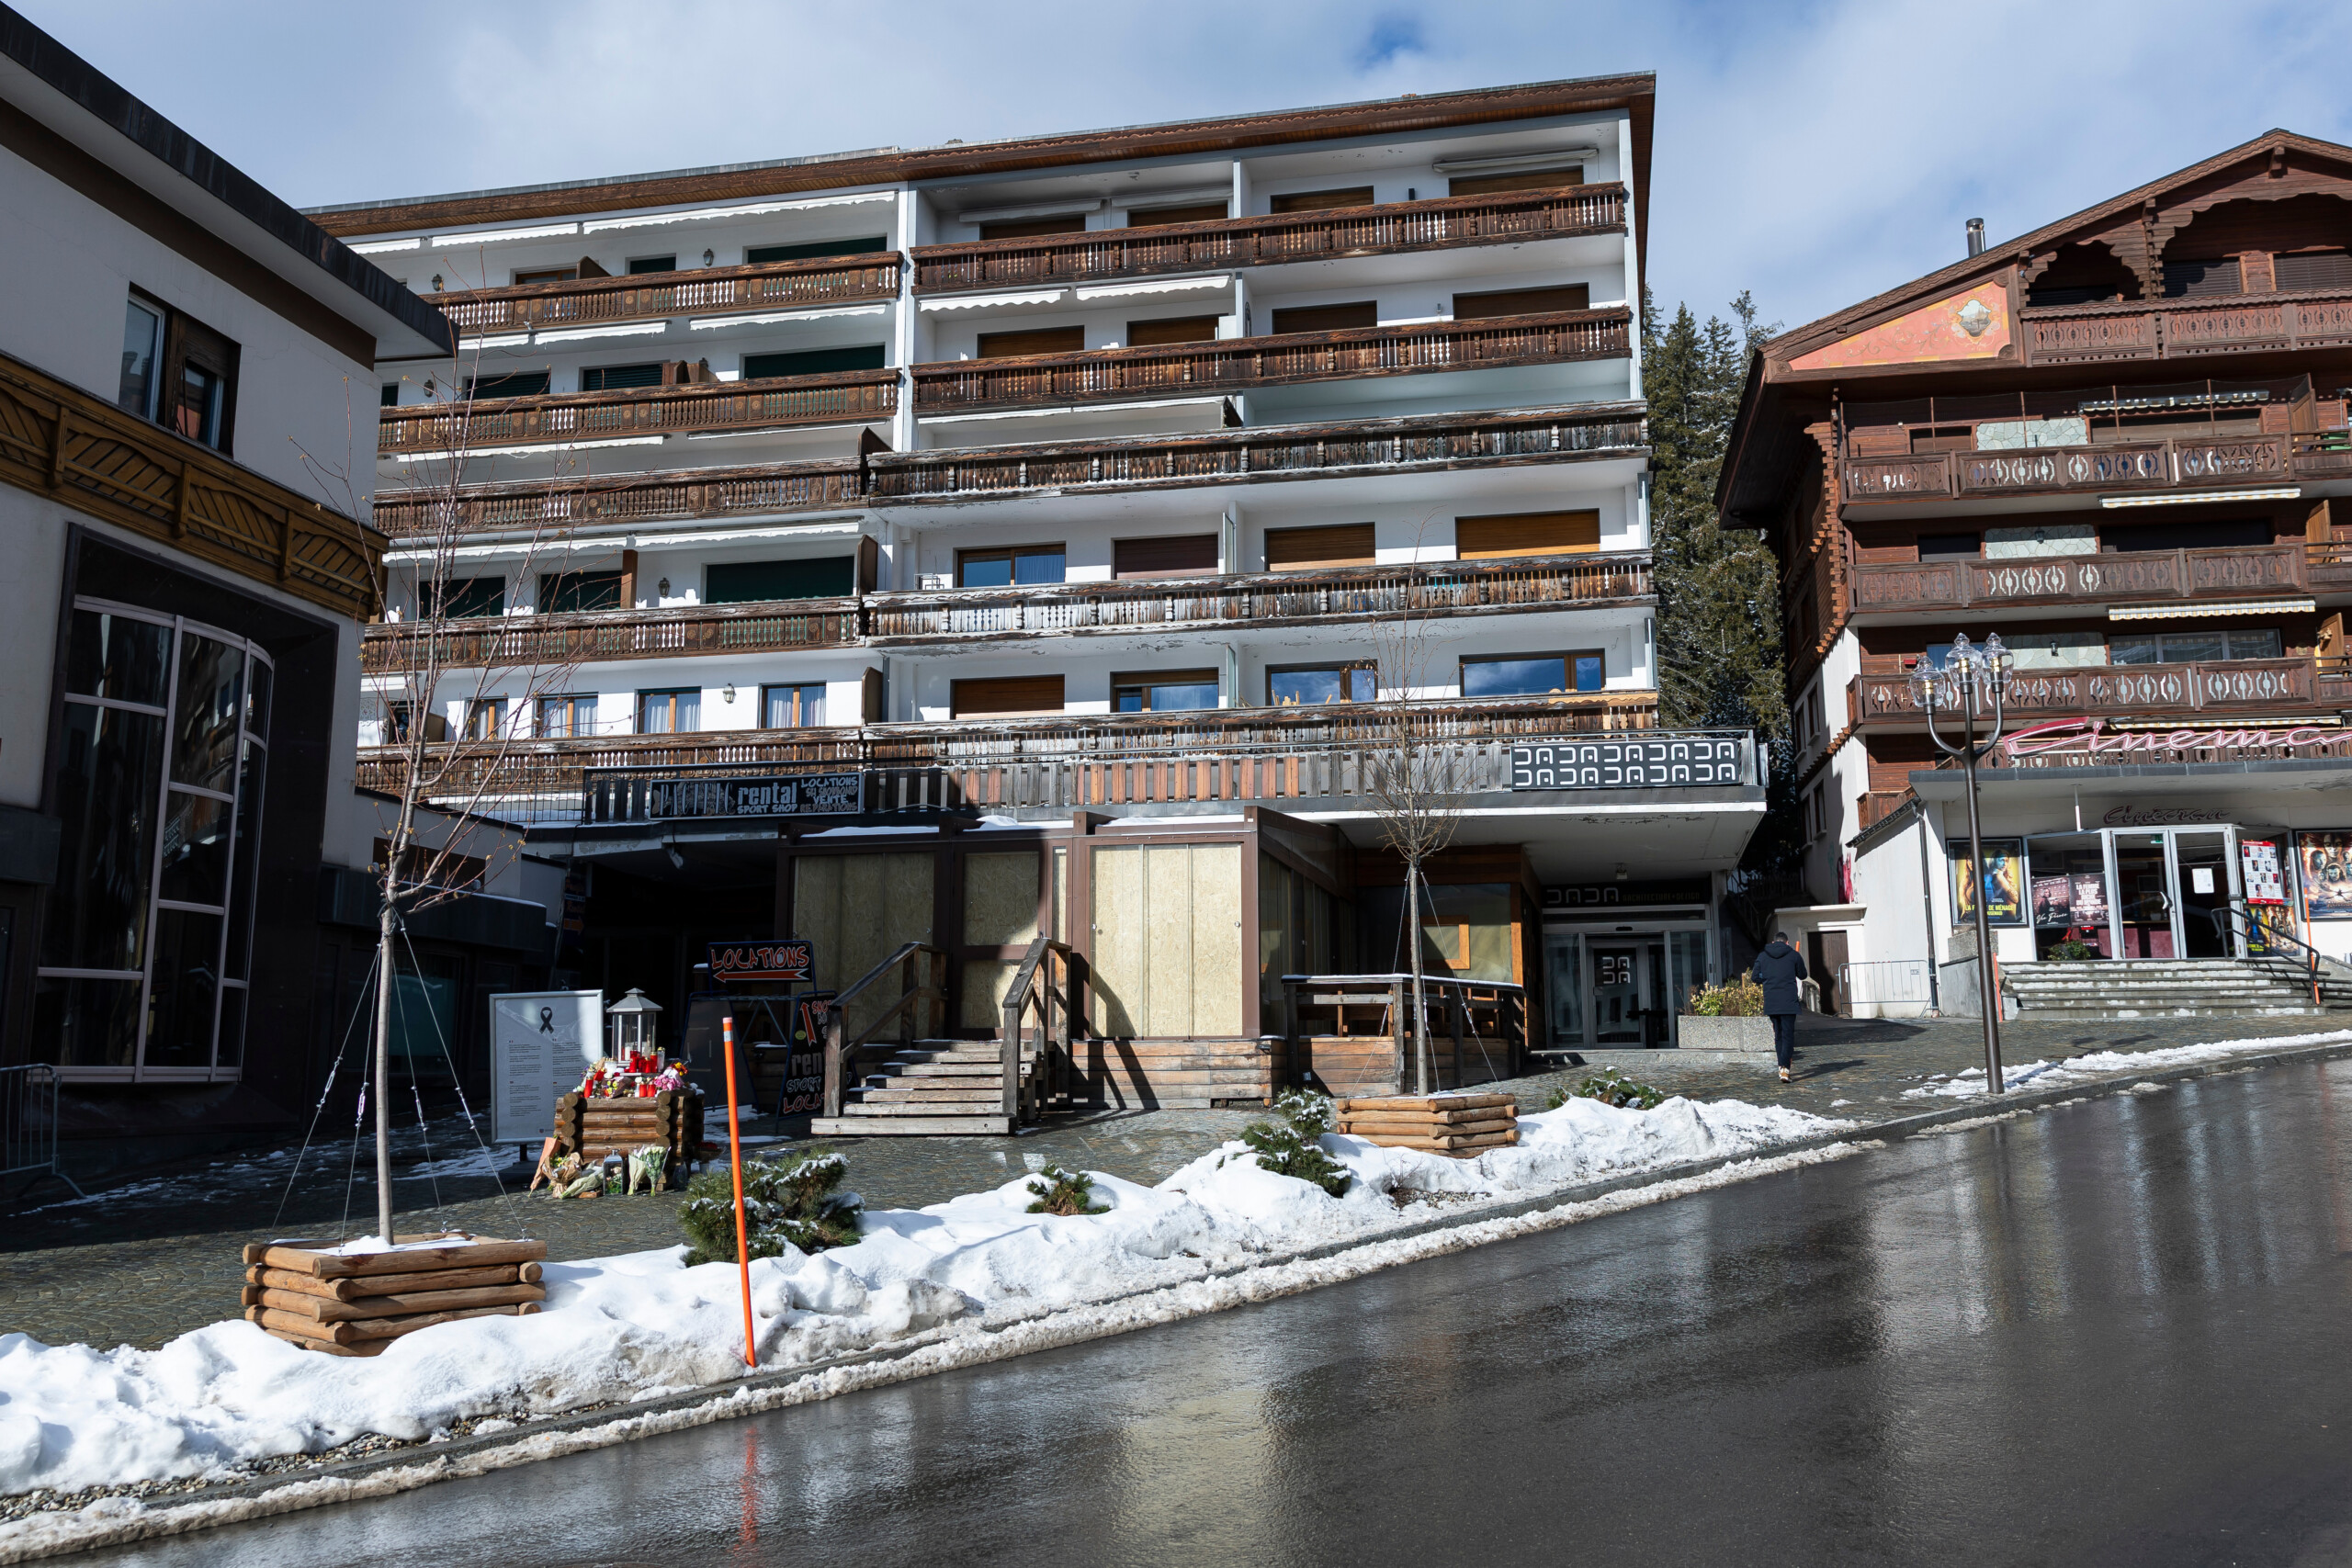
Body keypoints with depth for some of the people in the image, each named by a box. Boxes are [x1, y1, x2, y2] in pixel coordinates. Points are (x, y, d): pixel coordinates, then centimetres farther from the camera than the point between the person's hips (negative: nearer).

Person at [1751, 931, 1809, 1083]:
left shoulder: (1762, 956, 7)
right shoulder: (1794, 955, 1)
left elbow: (1755, 978, 6)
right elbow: (1802, 975, 14)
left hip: (1770, 1002, 3)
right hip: (1788, 1002, -3)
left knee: (1778, 1034, 15)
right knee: (1788, 1035, -4)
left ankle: (1783, 1065, 18)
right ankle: (1785, 1068, -16)